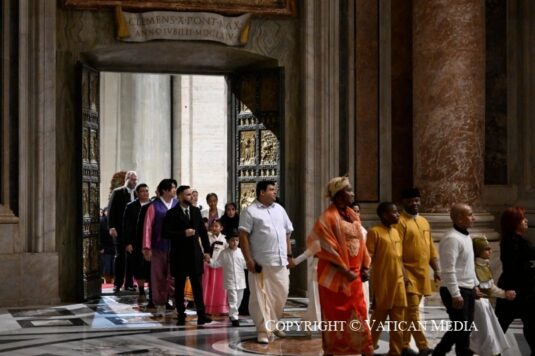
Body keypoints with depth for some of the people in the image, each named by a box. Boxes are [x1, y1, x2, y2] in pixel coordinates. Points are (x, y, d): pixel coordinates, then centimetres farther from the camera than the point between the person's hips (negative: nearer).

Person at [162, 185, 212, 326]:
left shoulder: (196, 211, 10)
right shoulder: (172, 213, -3)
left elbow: (203, 231, 12)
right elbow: (165, 233, -10)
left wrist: (206, 250, 7)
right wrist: (183, 234, -18)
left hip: (195, 253, 3)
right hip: (180, 254, -3)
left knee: (198, 285, -1)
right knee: (179, 286, 4)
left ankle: (201, 314, -3)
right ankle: (181, 315, 11)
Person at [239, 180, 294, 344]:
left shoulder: (279, 209, 15)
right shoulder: (250, 211, -4)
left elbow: (287, 233, 20)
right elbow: (243, 236, -9)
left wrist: (289, 255, 14)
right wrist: (248, 259, -15)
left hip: (280, 261, 6)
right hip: (260, 262, -6)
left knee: (281, 293, 9)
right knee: (261, 296, -3)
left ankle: (273, 324, 27)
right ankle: (263, 330, 2)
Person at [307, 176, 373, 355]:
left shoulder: (353, 215, 10)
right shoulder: (328, 217, -13)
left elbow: (359, 242, 13)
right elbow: (326, 247, -17)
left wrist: (364, 266, 3)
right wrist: (344, 270, -18)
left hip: (353, 273, 7)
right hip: (335, 275, -7)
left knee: (358, 314, 8)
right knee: (335, 316, 1)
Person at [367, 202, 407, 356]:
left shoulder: (396, 232, 14)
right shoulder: (374, 232, -8)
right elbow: (369, 256, -11)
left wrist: (404, 275, 13)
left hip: (398, 282, 7)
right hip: (382, 283, -7)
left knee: (398, 322, 8)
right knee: (378, 320, 2)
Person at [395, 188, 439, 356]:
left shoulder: (424, 221, 16)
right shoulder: (400, 221, -9)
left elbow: (430, 247, 19)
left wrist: (436, 269, 12)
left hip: (422, 274, 8)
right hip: (408, 273, -8)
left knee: (409, 311, 11)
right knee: (412, 310, -9)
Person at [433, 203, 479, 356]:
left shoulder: (466, 236, 13)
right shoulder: (452, 238, -19)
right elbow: (449, 270, -23)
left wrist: (475, 285, 21)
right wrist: (455, 294, -24)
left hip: (468, 289, 10)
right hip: (456, 291, -10)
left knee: (465, 327, 15)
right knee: (462, 329, -2)